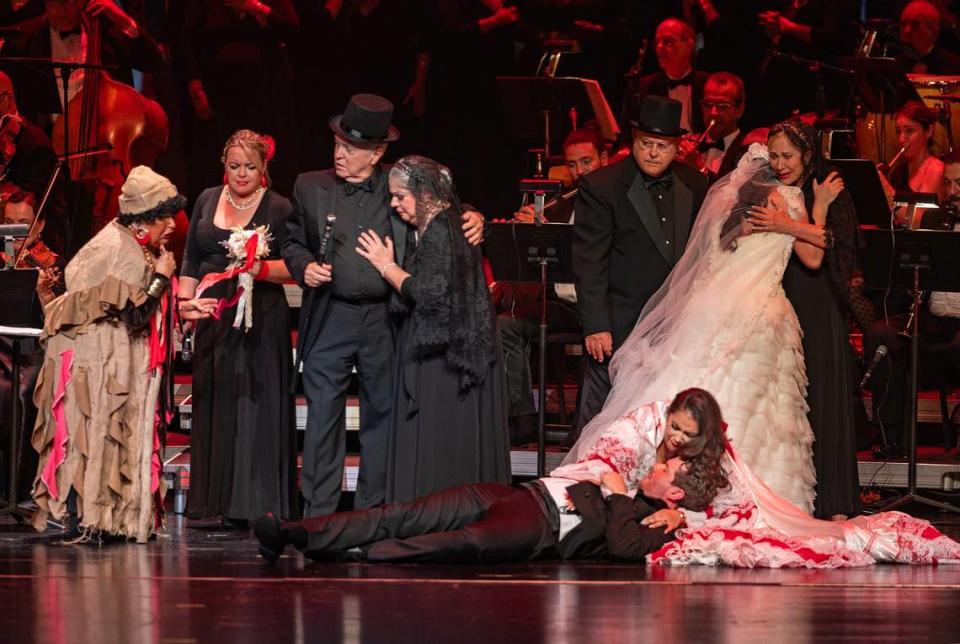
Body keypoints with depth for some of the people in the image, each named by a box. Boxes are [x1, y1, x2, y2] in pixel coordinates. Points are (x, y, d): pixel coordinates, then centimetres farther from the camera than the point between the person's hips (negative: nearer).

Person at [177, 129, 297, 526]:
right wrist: (184, 302, 7)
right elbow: (191, 261, 16)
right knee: (214, 403, 4)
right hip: (214, 316, 4)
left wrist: (263, 268, -24)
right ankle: (219, 501, 8)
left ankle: (257, 504, -6)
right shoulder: (208, 200, 12)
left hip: (261, 319, -4)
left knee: (256, 404, -6)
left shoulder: (279, 209, -1)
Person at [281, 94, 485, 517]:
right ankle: (318, 516, 4)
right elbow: (292, 241, 15)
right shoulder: (310, 188, 6)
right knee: (323, 415, -1)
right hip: (329, 319, 0)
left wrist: (471, 219, -8)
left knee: (382, 416, 7)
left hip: (384, 321, 0)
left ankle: (372, 513, 17)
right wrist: (304, 266, -5)